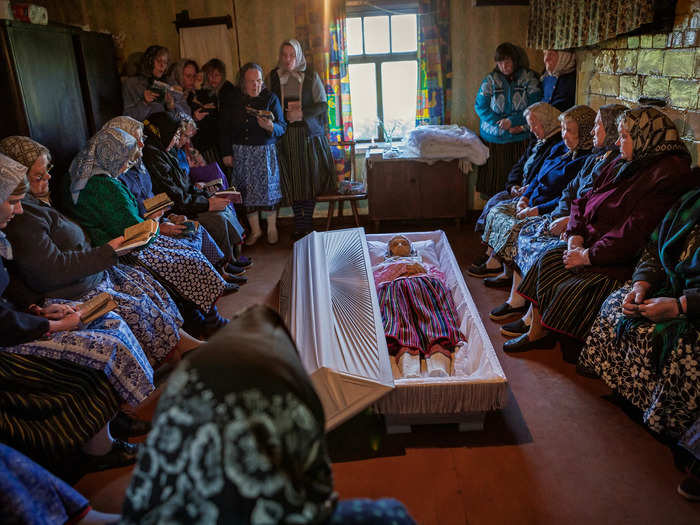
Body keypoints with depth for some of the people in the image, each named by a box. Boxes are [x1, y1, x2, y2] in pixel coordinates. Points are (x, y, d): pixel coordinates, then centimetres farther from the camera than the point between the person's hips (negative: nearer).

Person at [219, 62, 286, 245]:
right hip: (240, 151, 2)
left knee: (268, 187, 0)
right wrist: (227, 153, 1)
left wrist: (270, 127, -28)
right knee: (247, 190, 4)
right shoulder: (231, 99, 3)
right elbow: (224, 129, 7)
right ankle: (255, 230, 18)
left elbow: (282, 126, -6)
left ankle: (272, 228, 17)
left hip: (265, 150, -2)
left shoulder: (270, 98, -2)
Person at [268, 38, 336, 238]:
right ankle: (298, 224, 9)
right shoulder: (273, 77, 8)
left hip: (308, 133, -1)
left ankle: (308, 223, 8)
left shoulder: (311, 76, 3)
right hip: (285, 136, 1)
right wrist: (286, 114, -6)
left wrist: (302, 113, -13)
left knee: (310, 178, -2)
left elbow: (322, 104, 0)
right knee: (291, 182, 0)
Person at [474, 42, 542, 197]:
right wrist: (505, 127, -12)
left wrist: (512, 120, -18)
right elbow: (480, 107, -3)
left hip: (520, 139, -1)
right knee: (494, 179, 0)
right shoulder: (490, 80, 4)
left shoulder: (529, 78, 2)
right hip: (494, 139, 1)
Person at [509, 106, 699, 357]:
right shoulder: (622, 165, 13)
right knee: (546, 260, -8)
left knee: (572, 289, -25)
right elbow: (584, 202, 13)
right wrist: (575, 238, -4)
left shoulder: (669, 174, -16)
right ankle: (538, 332, 0)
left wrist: (588, 256, -19)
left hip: (624, 261, -8)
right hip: (592, 244, 9)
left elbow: (636, 232, -23)